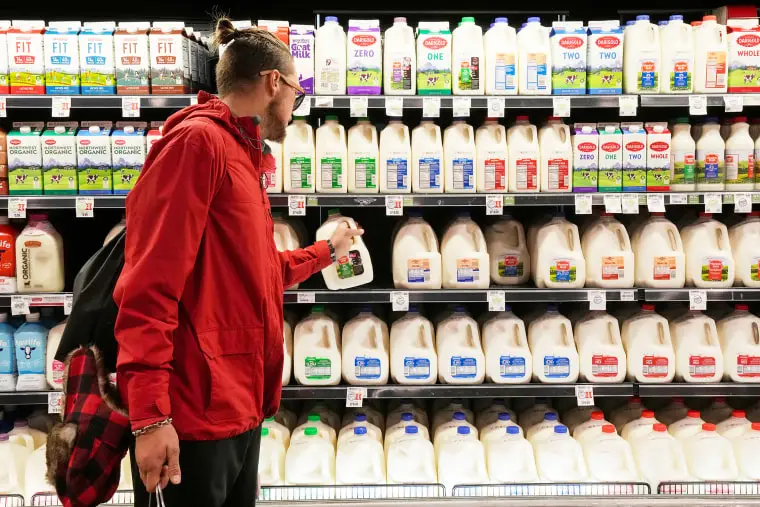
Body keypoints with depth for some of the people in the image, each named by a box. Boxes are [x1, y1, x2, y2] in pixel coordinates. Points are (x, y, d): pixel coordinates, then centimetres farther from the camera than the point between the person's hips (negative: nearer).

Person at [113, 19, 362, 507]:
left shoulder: (240, 154, 17)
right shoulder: (197, 140, -12)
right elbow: (151, 284, -20)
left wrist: (327, 251, 41)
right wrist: (150, 414, -25)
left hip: (240, 407, 10)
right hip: (194, 412, -9)